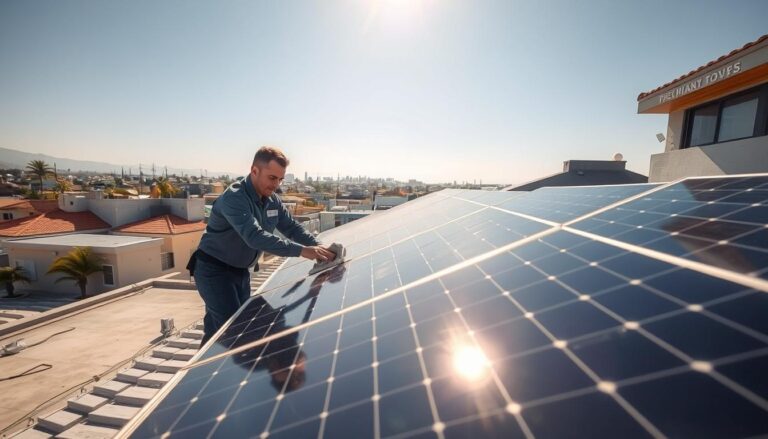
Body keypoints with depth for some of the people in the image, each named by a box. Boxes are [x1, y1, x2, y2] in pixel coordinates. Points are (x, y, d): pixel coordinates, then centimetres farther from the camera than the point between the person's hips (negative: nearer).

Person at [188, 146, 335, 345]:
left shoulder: (272, 200, -1)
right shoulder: (234, 197, -27)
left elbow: (292, 227, -3)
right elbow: (255, 236, -40)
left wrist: (317, 246, -22)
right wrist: (302, 250, -47)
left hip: (241, 271, 8)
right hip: (214, 271, -7)